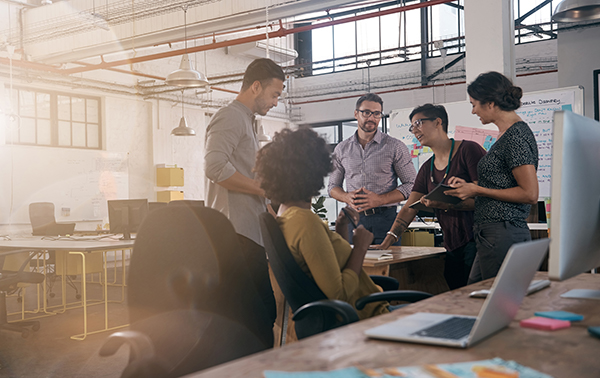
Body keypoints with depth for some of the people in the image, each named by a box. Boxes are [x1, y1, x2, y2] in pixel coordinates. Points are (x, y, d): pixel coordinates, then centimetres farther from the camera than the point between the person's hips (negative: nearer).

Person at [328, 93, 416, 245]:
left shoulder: (395, 147, 2)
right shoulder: (341, 149, 11)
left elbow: (411, 184, 0)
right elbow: (333, 186, 17)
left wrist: (380, 199, -13)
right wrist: (347, 197, -7)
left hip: (385, 218, -2)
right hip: (353, 219, 2)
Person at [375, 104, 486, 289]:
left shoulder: (468, 150, -5)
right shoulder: (427, 169, 17)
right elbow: (409, 209, 13)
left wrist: (446, 204, -25)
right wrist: (388, 240, 0)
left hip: (475, 241, -7)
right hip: (452, 247, 7)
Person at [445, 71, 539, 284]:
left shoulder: (516, 136, -13)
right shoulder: (508, 133, 18)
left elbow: (530, 194, -18)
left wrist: (478, 190, -13)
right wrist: (470, 186, 13)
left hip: (503, 236, -10)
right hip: (494, 235, 10)